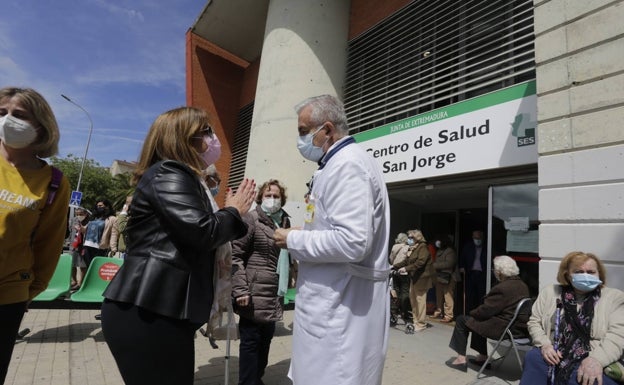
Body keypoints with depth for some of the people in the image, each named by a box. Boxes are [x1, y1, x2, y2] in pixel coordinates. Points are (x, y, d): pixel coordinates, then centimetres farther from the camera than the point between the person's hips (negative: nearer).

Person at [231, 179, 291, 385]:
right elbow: (235, 254, -13)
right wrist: (240, 289, -19)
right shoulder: (251, 218, -9)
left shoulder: (285, 221, 11)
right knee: (251, 340, 3)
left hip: (274, 294, 7)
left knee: (266, 338, 18)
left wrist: (291, 279, 17)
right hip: (255, 293, -7)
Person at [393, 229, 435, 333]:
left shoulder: (423, 247, -12)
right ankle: (417, 320, 21)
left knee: (420, 299, -5)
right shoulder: (411, 249, 15)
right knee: (413, 298, 10)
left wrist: (406, 268, -30)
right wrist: (394, 266, 2)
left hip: (422, 277, -9)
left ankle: (421, 324, 4)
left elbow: (420, 262, -24)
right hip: (414, 277, 9)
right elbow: (406, 261, 12)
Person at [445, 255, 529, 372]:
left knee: (461, 320, 2)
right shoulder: (522, 285, 5)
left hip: (505, 328, -9)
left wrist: (472, 313, 2)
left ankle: (461, 359, 9)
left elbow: (485, 310, -18)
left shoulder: (502, 288, -23)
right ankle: (483, 357, 30)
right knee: (478, 319, 28)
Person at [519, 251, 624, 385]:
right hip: (552, 355, 2)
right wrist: (544, 344, -6)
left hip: (591, 360, -2)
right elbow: (534, 322, 14)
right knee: (533, 357, -30)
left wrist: (596, 359, -21)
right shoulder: (550, 292, 13)